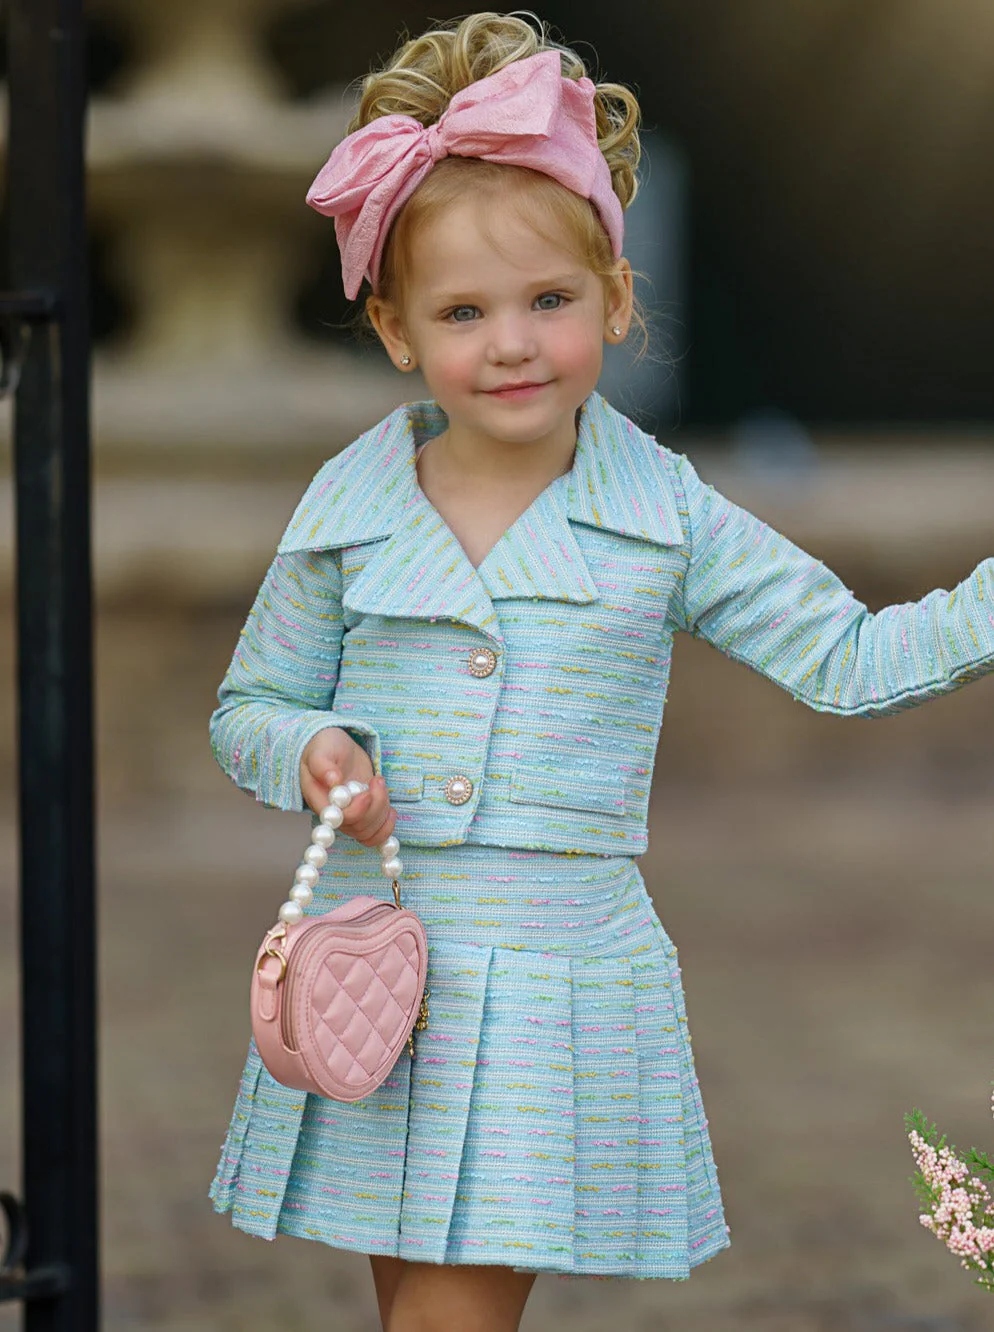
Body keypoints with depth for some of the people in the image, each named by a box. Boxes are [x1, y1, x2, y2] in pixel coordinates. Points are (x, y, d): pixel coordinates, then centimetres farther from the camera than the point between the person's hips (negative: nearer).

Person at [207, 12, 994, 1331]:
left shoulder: (664, 517, -1)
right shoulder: (347, 510, 1)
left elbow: (850, 662, 2)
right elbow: (248, 705, 12)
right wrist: (310, 748, -10)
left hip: (561, 975, -2)